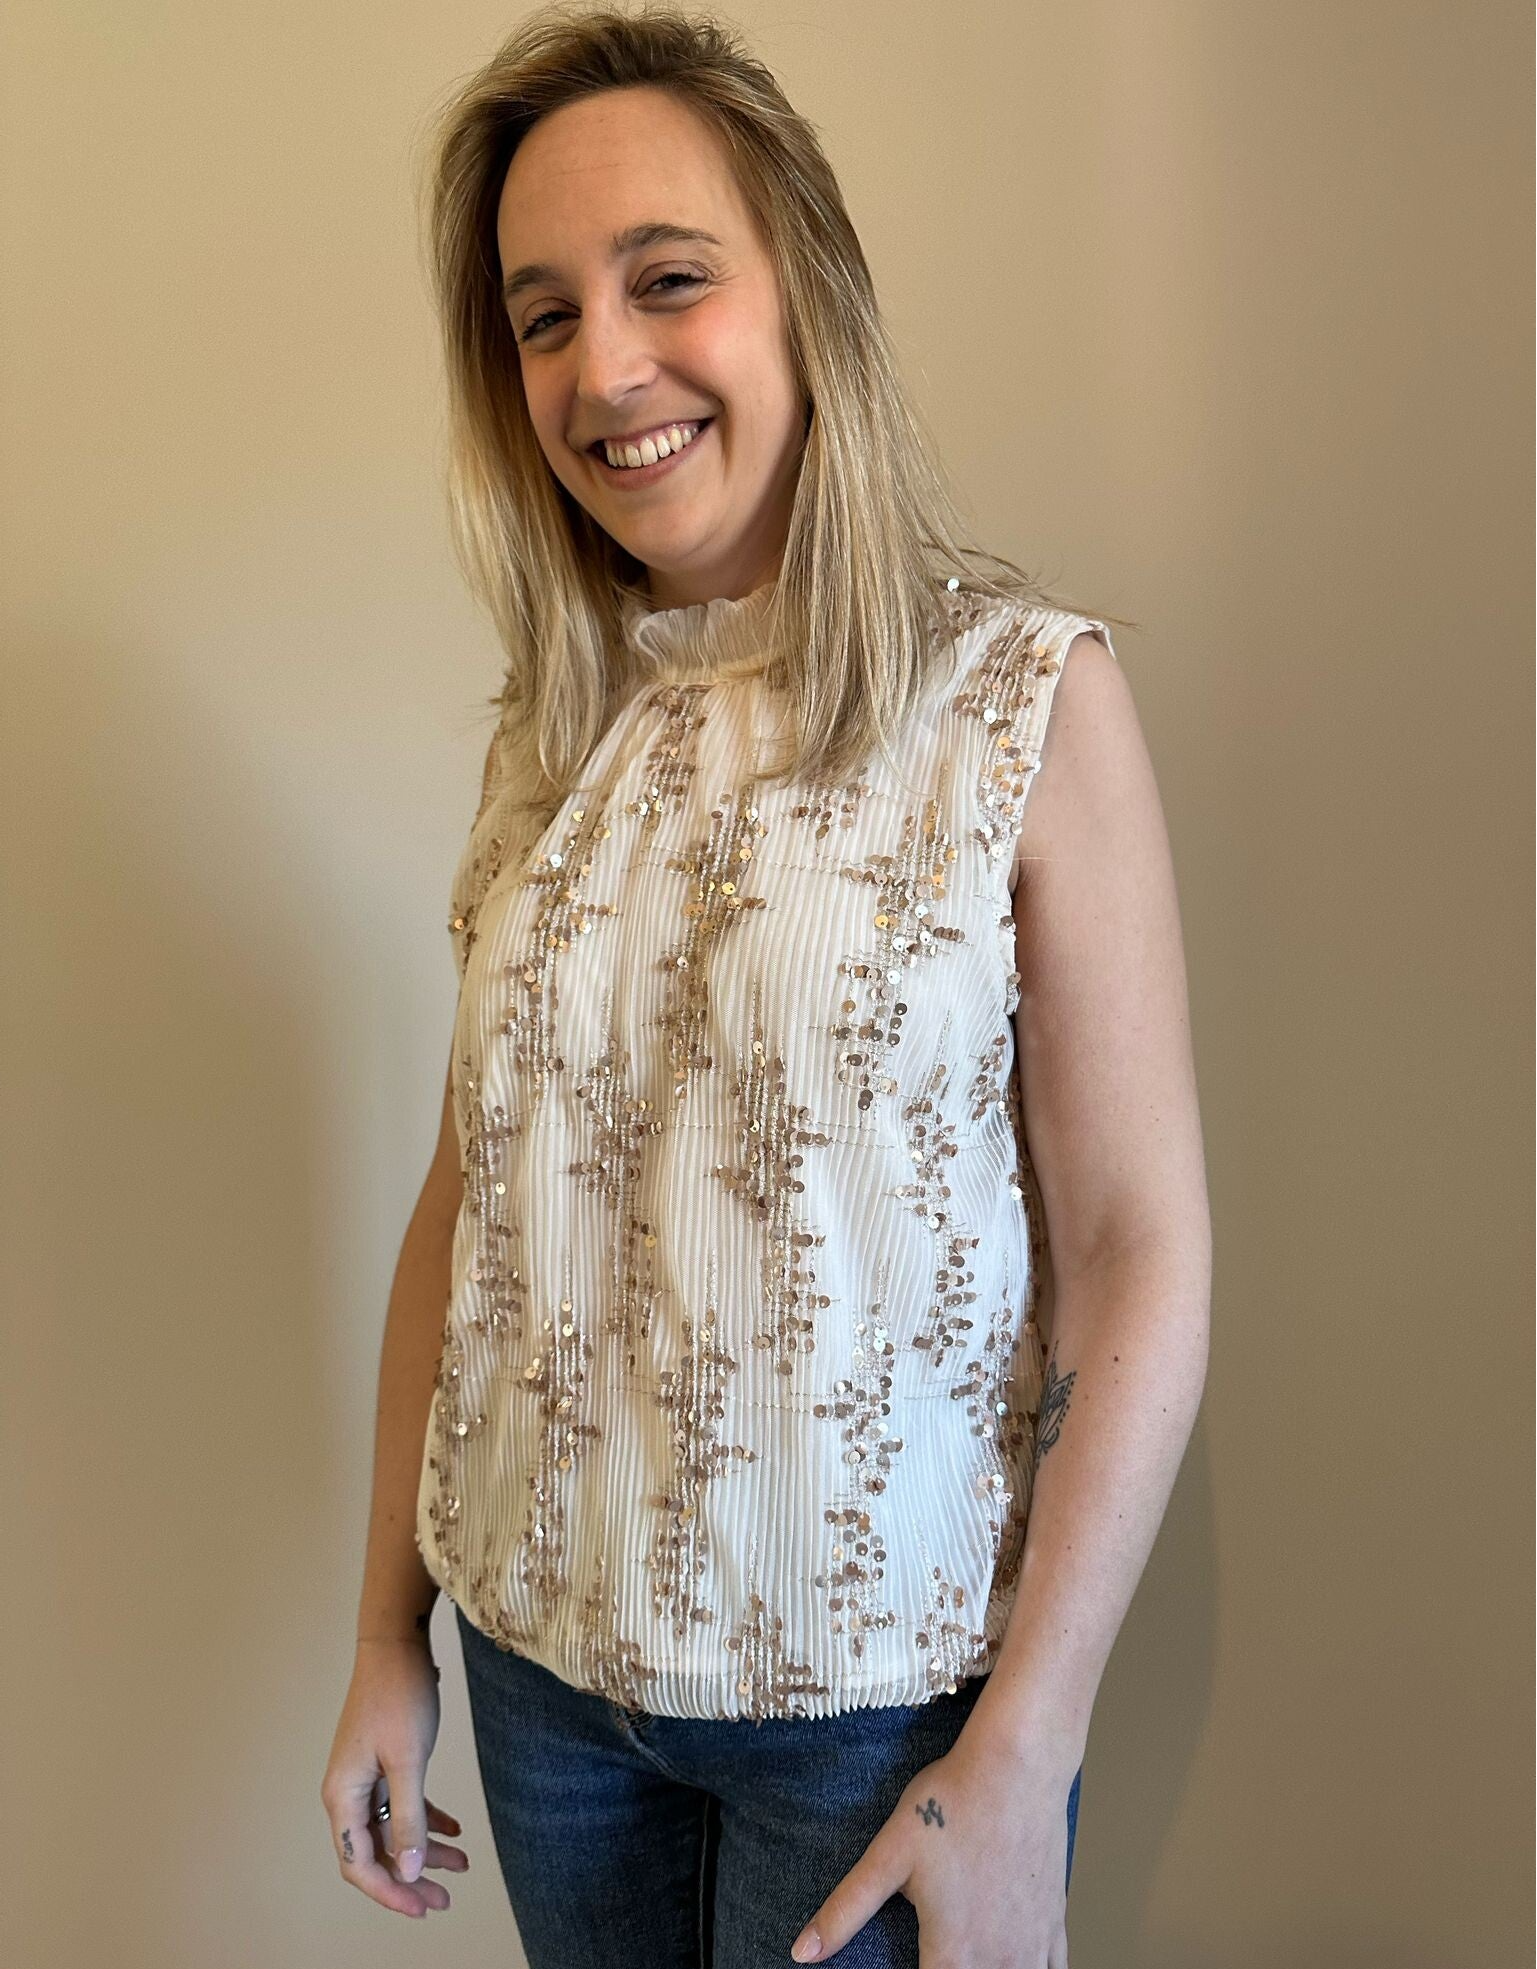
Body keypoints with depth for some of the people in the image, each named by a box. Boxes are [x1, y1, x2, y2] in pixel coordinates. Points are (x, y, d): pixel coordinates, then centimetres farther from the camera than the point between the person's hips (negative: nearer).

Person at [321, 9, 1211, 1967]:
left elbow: (1142, 1251, -14)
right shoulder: (553, 739, 1)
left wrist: (1023, 1765, -15)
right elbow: (468, 1194, 5)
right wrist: (389, 1634, 6)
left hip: (880, 1688, -4)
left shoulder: (1030, 695, -12)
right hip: (538, 1657, 4)